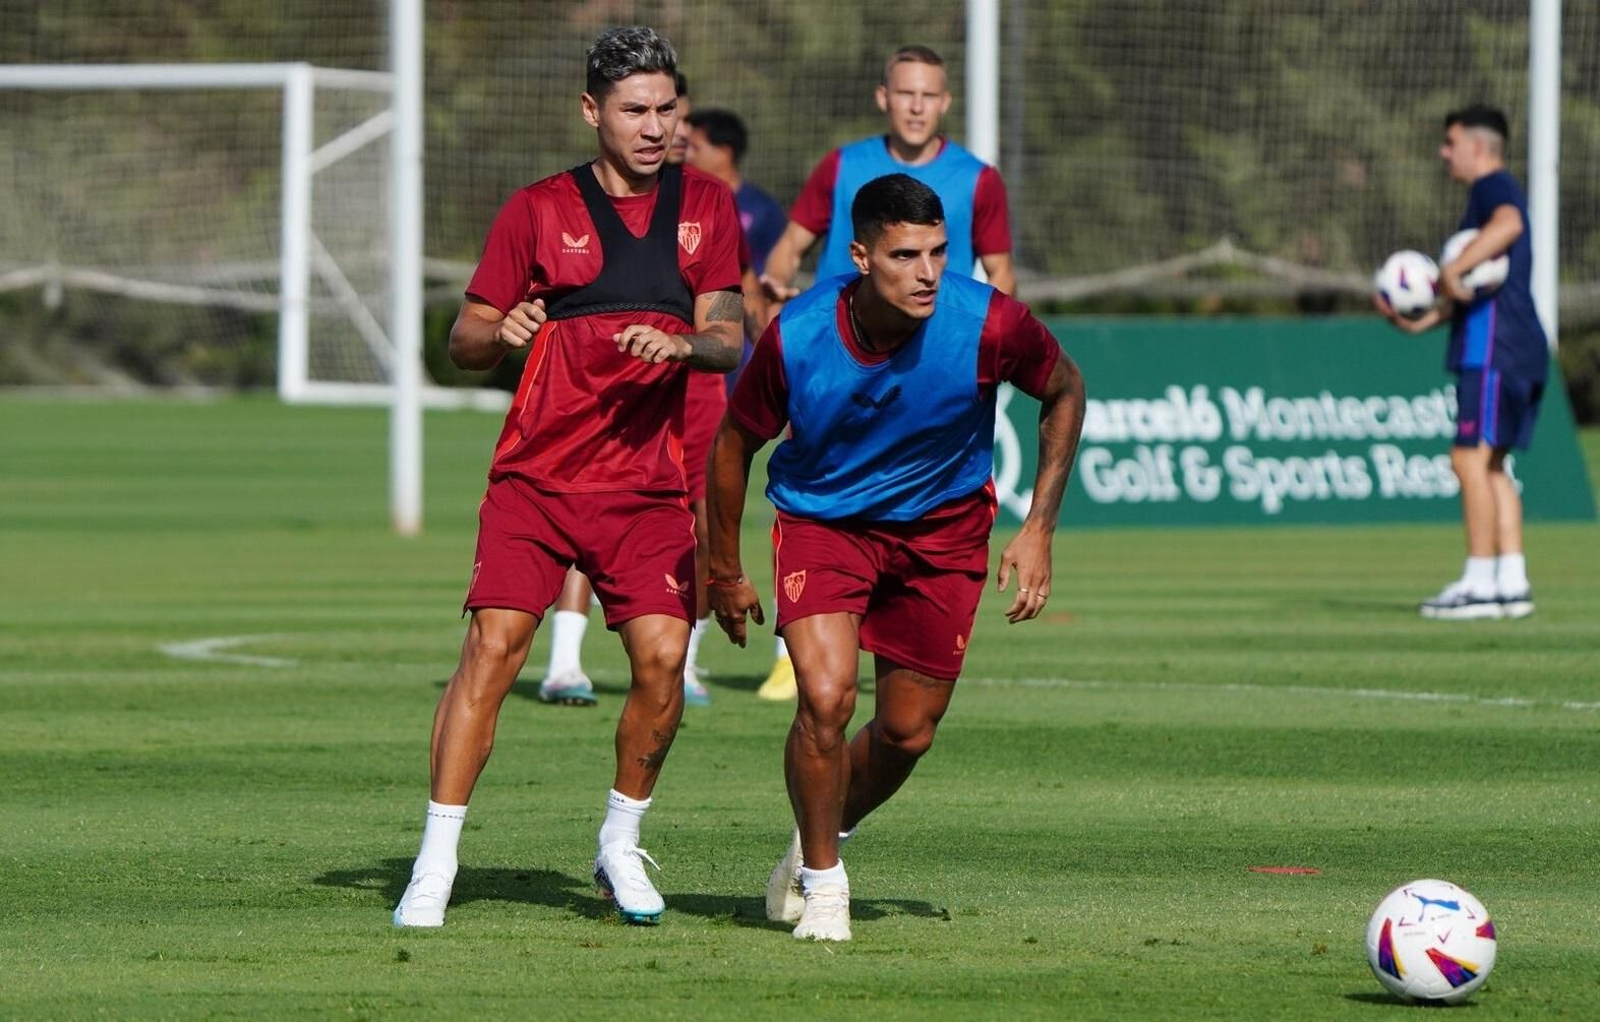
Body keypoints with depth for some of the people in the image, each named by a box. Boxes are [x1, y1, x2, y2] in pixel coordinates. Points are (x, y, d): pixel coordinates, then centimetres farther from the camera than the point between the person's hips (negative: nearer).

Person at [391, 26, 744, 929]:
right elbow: (465, 340, 5)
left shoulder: (705, 207, 9)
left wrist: (684, 345, -19)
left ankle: (623, 844, 12)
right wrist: (501, 333, -18)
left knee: (663, 656, -12)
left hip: (650, 484, 2)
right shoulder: (539, 211, 4)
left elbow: (729, 338, 3)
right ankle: (435, 866, -11)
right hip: (537, 474, -2)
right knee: (494, 645, -15)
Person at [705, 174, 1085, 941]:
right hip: (821, 521, -2)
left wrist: (1038, 529, -7)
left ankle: (821, 838, 38)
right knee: (826, 698, -21)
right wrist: (725, 573, 3)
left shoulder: (988, 323, -26)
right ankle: (820, 879, 3)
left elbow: (1064, 393, -4)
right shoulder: (795, 339, -25)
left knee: (907, 732, 6)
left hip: (943, 530, 2)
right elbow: (735, 440, -6)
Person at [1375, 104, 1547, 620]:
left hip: (1494, 346, -11)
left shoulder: (1494, 186, -5)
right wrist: (1423, 320, 22)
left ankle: (1479, 584, -13)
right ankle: (1512, 582, 9)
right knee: (1490, 465, 11)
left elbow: (1507, 225, -30)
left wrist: (1452, 271, -35)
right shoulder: (1491, 193, 26)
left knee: (1471, 459, -11)